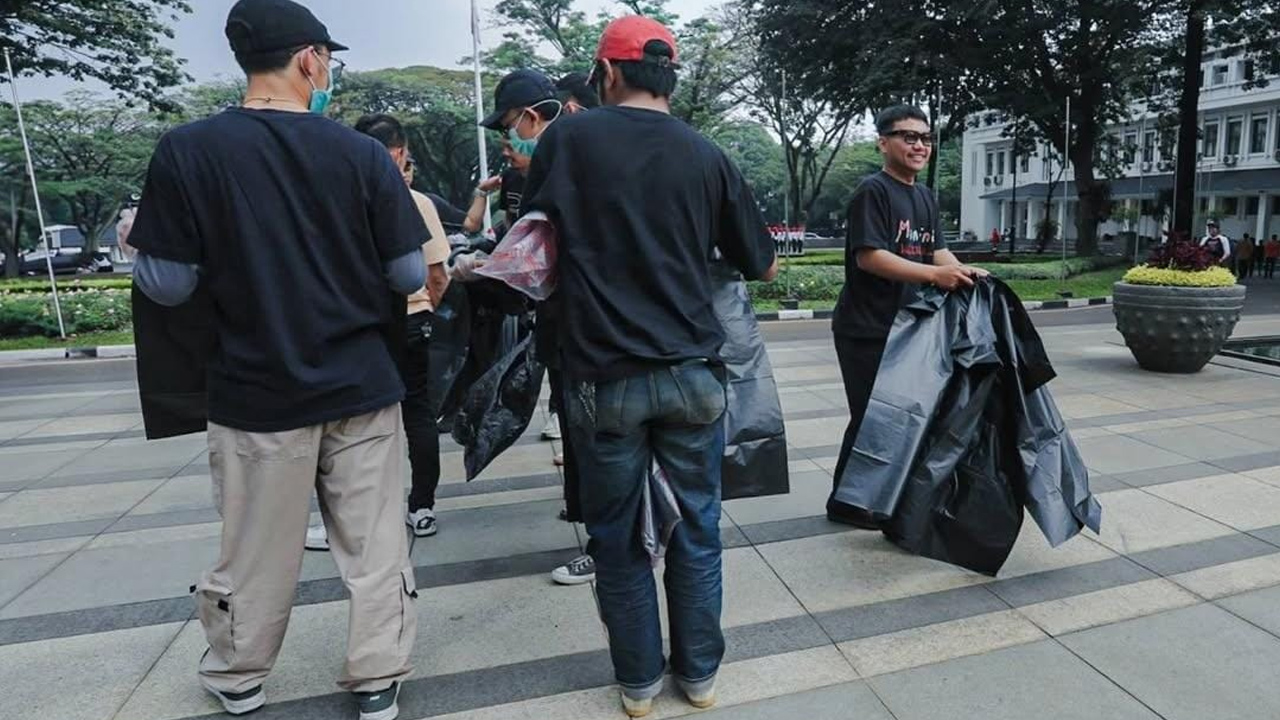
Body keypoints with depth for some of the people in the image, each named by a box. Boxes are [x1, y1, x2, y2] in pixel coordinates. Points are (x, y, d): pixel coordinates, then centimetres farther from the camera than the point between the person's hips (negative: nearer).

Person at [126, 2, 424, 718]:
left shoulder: (187, 150, -7)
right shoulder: (365, 154, -5)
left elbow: (168, 286, -6)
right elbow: (410, 276, -6)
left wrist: (140, 244, 16)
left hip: (257, 392, 1)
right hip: (364, 386, 0)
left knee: (257, 550, 17)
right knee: (376, 543, 12)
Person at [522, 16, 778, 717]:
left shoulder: (568, 138, -1)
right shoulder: (707, 156, 4)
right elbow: (763, 267, 12)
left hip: (604, 375, -1)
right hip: (693, 371, 2)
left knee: (618, 535, 13)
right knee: (696, 527, 15)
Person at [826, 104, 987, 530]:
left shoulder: (925, 198, 15)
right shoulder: (873, 191, -12)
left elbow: (937, 250, 13)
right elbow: (869, 256, -21)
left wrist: (964, 273, -8)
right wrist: (934, 274, -25)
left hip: (906, 326, 9)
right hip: (866, 330, -9)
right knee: (870, 415, -2)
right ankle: (846, 502, 13)